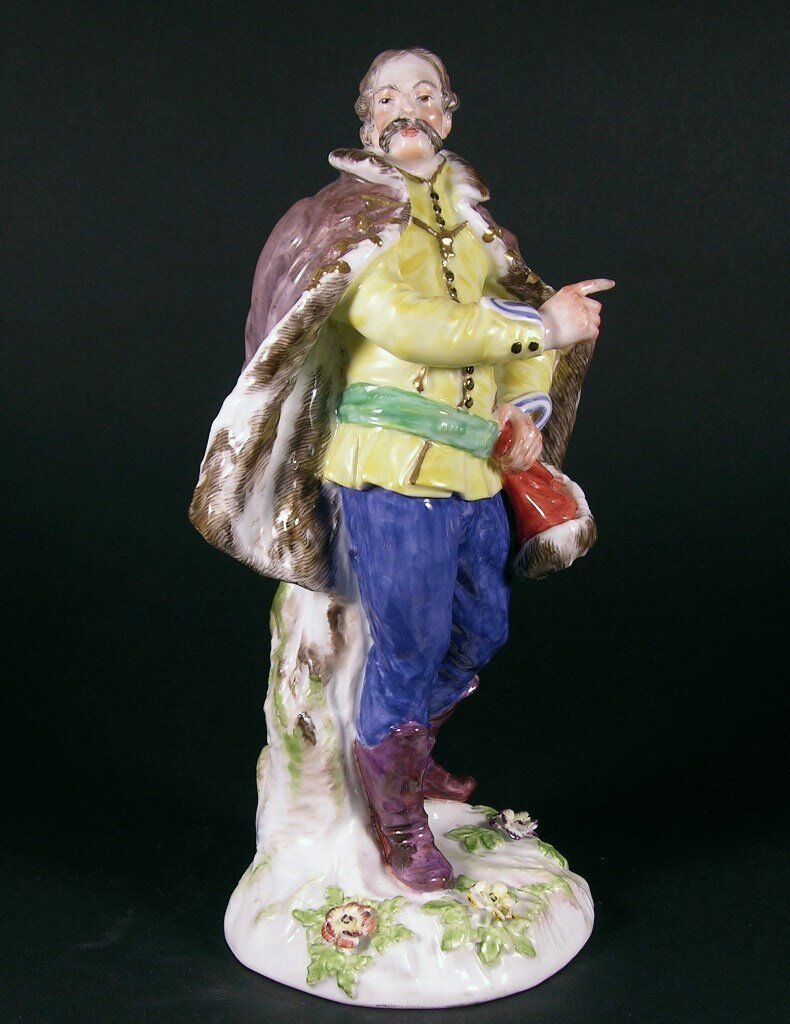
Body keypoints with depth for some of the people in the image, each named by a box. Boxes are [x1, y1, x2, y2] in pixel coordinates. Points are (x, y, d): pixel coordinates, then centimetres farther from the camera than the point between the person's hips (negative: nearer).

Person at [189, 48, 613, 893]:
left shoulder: (470, 219, 18)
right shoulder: (349, 215, 0)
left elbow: (525, 306, 21)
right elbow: (398, 321, -16)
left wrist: (525, 408, 3)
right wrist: (539, 326, -17)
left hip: (474, 468, 6)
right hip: (391, 463, -6)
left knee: (482, 630, 15)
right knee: (410, 641, -1)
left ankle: (410, 751, 41)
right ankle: (394, 808, 22)